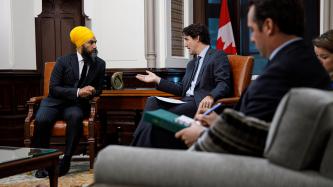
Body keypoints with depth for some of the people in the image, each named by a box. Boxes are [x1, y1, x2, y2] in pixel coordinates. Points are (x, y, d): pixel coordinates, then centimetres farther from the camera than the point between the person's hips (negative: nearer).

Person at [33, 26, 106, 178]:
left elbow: (98, 89, 13)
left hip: (77, 105, 1)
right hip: (56, 102, -1)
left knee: (75, 117, -36)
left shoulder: (100, 64, 3)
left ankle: (66, 161, -23)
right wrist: (77, 92, -21)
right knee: (41, 120, -32)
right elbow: (53, 88, -8)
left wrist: (91, 92, -12)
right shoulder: (63, 61, -4)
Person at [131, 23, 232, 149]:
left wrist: (211, 96, -30)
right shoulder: (192, 63, 30)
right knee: (152, 101, -17)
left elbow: (224, 85, -10)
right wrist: (157, 80, 20)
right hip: (186, 101, 8)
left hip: (201, 103, -8)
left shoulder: (218, 56, 3)